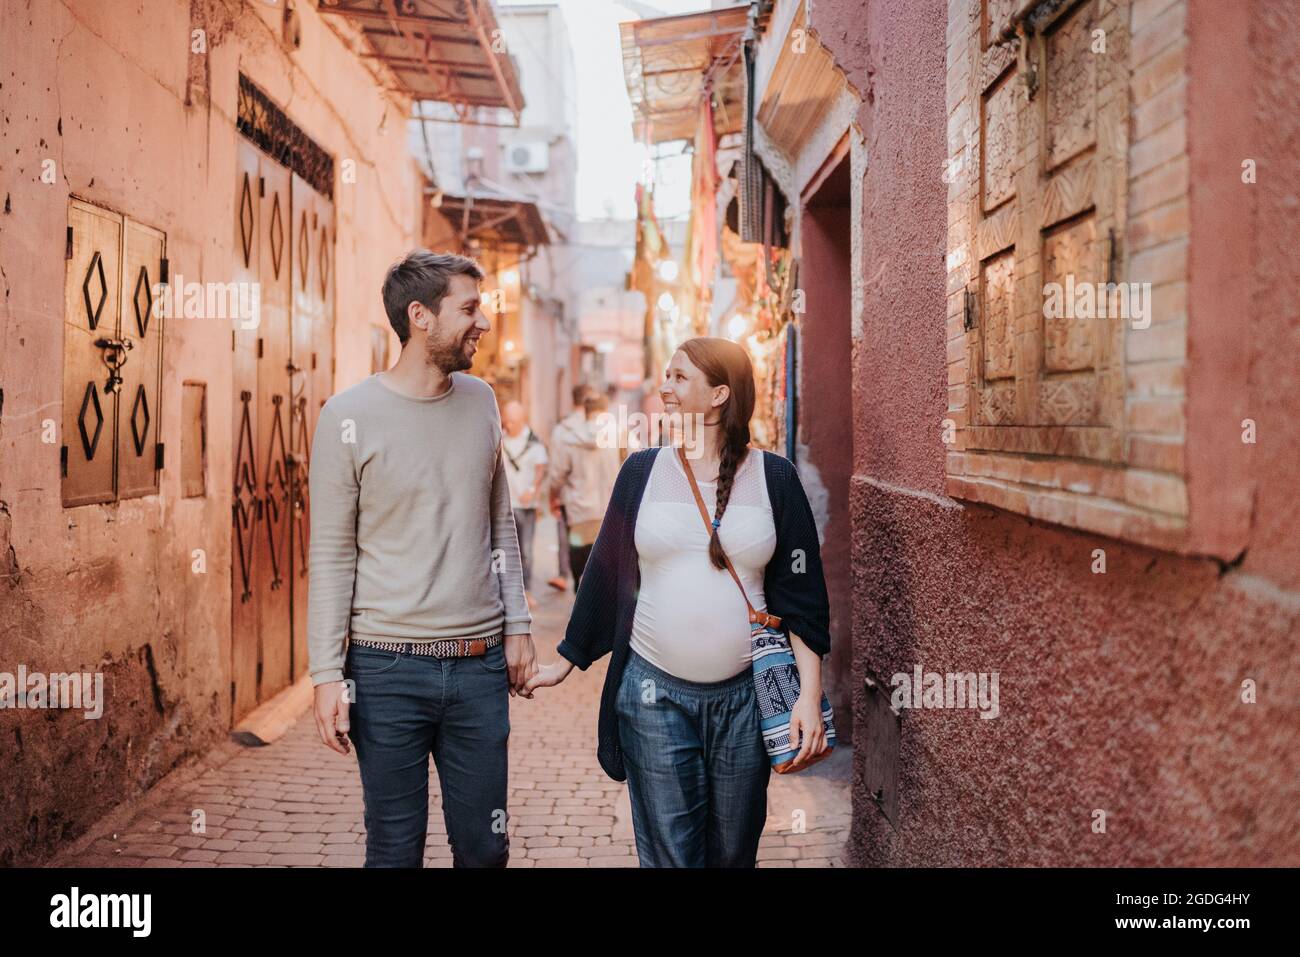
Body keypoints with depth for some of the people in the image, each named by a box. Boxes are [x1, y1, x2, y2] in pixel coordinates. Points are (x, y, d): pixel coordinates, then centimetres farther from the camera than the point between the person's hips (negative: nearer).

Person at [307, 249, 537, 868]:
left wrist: (517, 627, 9)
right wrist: (327, 674, -9)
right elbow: (331, 557, -5)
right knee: (395, 850, 8)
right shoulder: (350, 417, -7)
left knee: (485, 847, 11)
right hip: (389, 669, -4)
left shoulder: (481, 402, 8)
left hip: (480, 665, 4)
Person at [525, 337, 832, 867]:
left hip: (744, 694, 0)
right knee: (668, 854, 4)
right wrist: (566, 661, 12)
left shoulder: (773, 477, -1)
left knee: (734, 851, 12)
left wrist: (809, 694, -7)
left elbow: (800, 596, 0)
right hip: (653, 691, 0)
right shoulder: (643, 470, 2)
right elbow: (606, 574, 10)